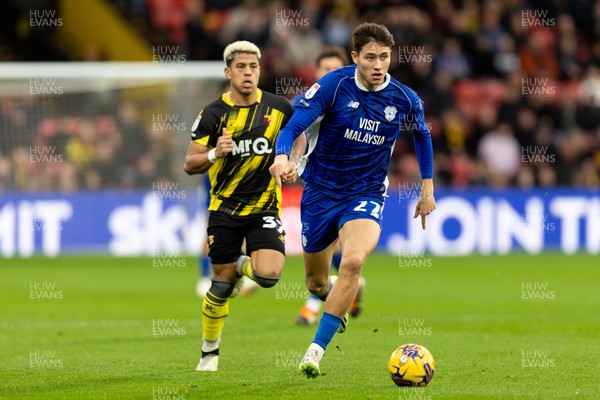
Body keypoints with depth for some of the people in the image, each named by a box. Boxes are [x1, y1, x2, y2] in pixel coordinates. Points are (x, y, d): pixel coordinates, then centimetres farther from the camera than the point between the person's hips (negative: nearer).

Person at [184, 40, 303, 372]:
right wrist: (214, 154, -26)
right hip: (224, 207, -1)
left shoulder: (278, 107, -2)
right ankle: (209, 352, 22)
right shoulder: (213, 114, -7)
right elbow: (189, 165, -7)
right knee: (221, 283, 2)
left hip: (265, 205, 1)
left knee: (268, 276, -20)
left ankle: (243, 266, 17)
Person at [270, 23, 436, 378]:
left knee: (353, 261, -30)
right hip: (320, 192, 1)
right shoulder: (333, 85, -14)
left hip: (366, 197, -1)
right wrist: (282, 157, -40)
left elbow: (422, 135, 16)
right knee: (316, 283, 12)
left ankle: (317, 349, -22)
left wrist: (428, 189, 17)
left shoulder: (405, 99, -6)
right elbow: (294, 126, -19)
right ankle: (337, 301, 52)